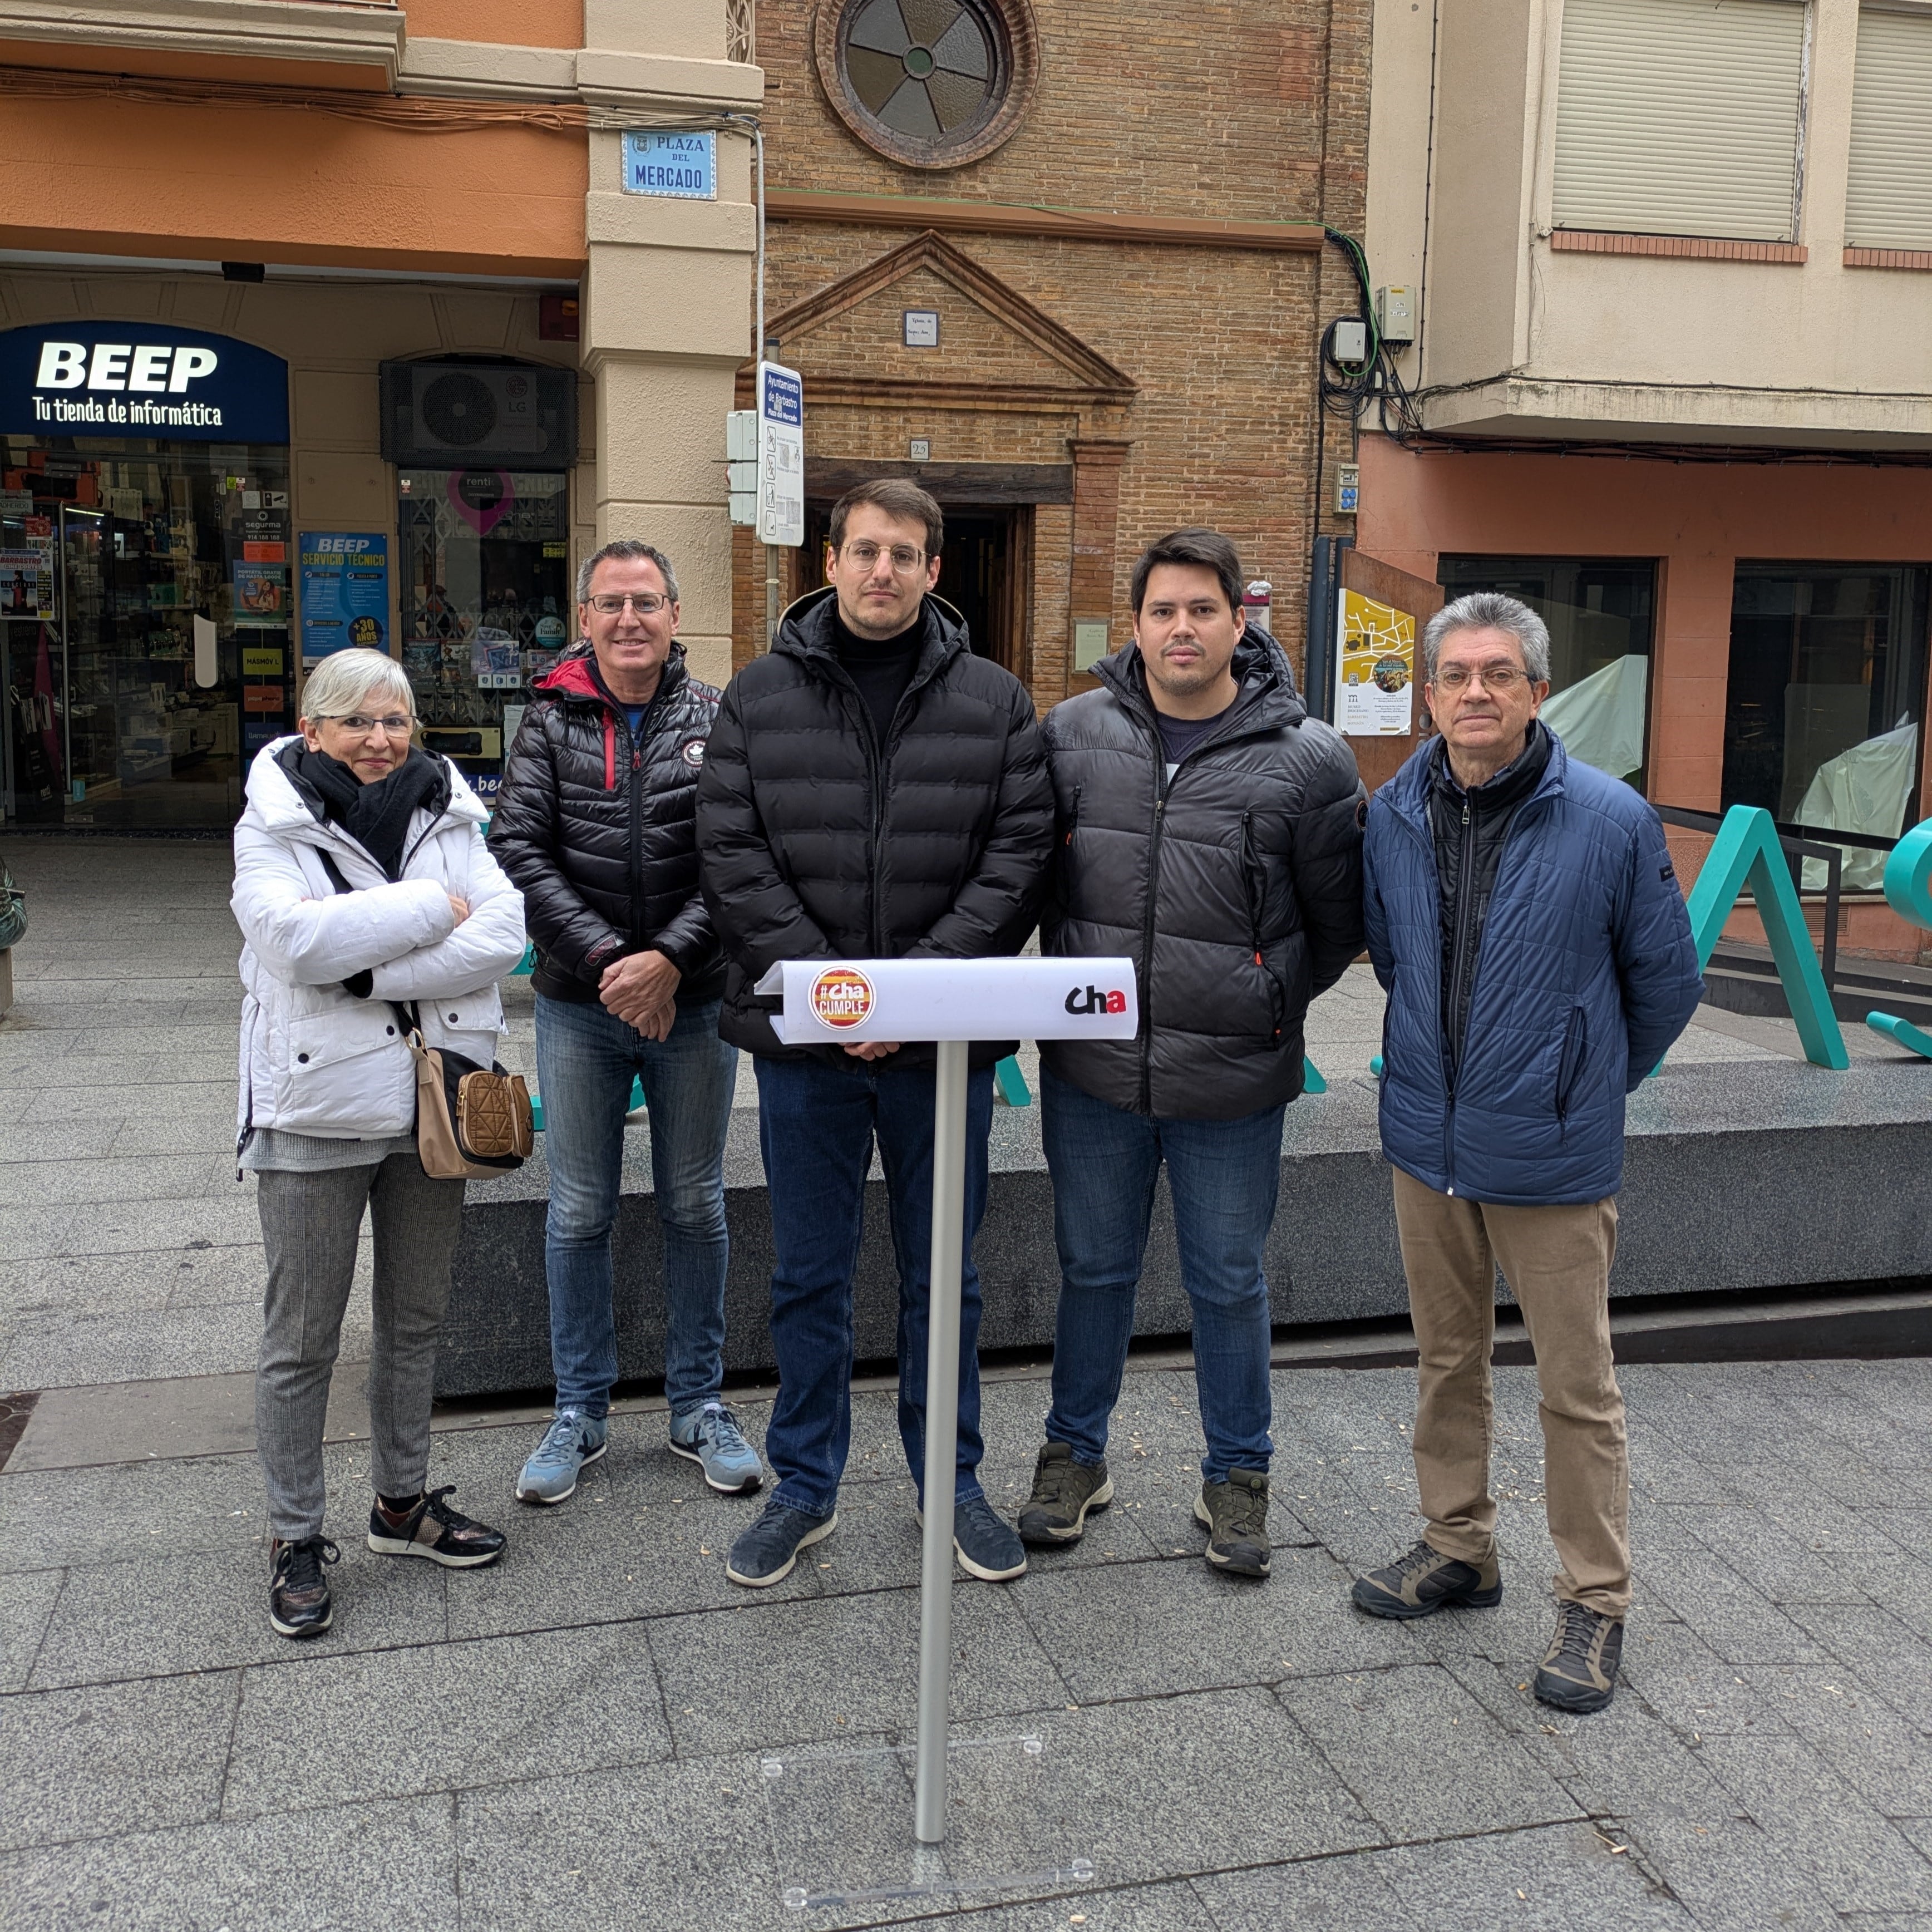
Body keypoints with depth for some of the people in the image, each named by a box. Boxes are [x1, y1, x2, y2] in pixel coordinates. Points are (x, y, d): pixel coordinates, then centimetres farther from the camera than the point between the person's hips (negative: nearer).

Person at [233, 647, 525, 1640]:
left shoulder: (451, 819, 5)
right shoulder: (272, 828, -4)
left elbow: (503, 934, -11)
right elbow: (299, 937, -23)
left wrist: (370, 972, -18)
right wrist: (434, 907, -16)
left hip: (433, 1101, 4)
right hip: (317, 1108, -4)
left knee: (416, 1316, 16)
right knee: (301, 1337, 5)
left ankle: (403, 1500, 33)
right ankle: (297, 1539, 19)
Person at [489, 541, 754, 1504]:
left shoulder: (717, 719, -1)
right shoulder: (551, 721, 1)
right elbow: (518, 848, -7)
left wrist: (669, 959, -18)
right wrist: (605, 959, -17)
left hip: (694, 1003, 0)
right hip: (579, 1004, 1)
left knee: (696, 1208, 11)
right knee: (578, 1214, 9)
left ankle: (699, 1405, 25)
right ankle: (580, 1411, 24)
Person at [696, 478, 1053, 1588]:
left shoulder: (995, 703, 2)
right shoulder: (760, 698, 2)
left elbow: (1018, 857, -5)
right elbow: (734, 857, -5)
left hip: (946, 1039, 0)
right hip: (803, 1038, 0)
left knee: (943, 1275, 13)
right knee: (810, 1277, 12)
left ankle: (952, 1479, 30)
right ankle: (807, 1487, 28)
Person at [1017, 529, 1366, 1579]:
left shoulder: (1306, 759, -7)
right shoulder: (1072, 733, -1)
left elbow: (1338, 921, 4)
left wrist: (1264, 1007, 3)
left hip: (1233, 1082, -2)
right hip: (1090, 1070, 2)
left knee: (1230, 1283, 13)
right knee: (1093, 1269, 17)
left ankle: (1237, 1474, 32)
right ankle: (1074, 1453, 35)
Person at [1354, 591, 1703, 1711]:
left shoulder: (1610, 820, -13)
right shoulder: (1396, 815, -1)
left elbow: (1667, 981, 0)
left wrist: (1592, 1082, 9)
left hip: (1553, 1156, -4)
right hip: (1428, 1143, 4)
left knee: (1578, 1388, 5)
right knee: (1449, 1360, 18)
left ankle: (1596, 1602, 21)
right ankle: (1459, 1548, 36)